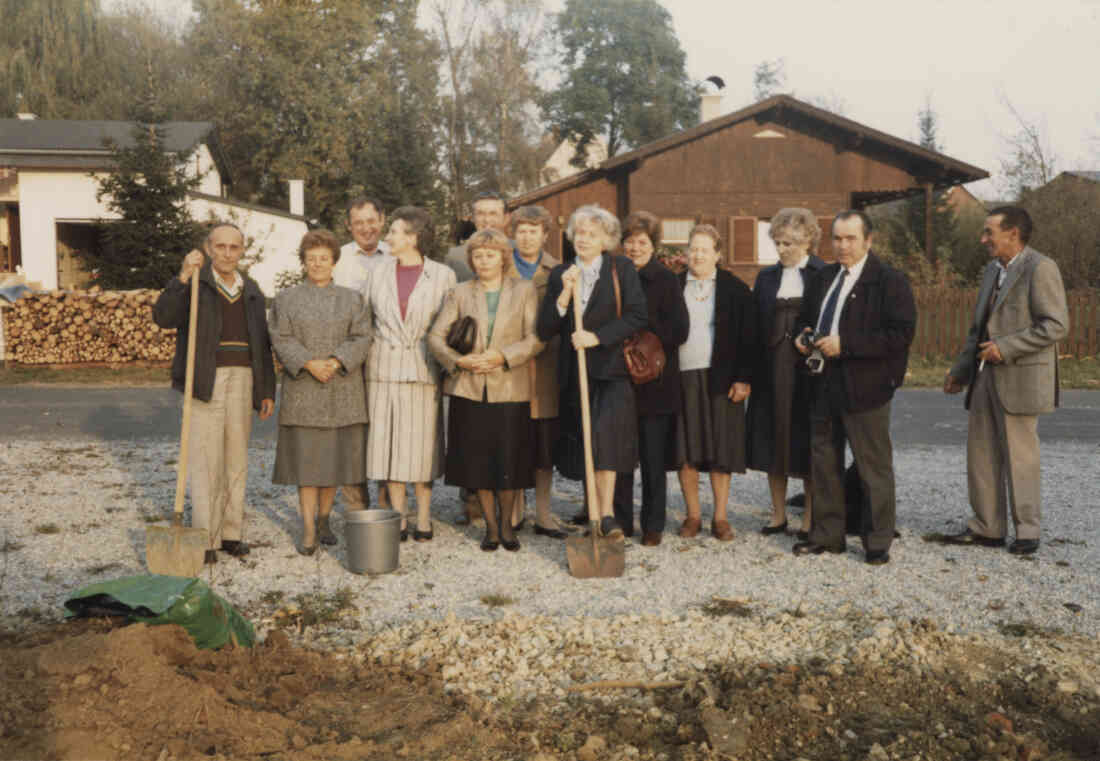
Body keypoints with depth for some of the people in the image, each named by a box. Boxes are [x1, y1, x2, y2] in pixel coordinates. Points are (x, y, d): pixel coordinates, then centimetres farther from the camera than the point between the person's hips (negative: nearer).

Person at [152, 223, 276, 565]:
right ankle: (204, 537, -2)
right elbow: (163, 317, -18)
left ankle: (230, 532, 14)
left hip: (242, 381, 4)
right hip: (206, 381, -4)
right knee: (205, 458, -6)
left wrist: (267, 391, 10)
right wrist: (183, 277, -29)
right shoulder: (193, 285, 0)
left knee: (236, 457, 7)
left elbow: (262, 344, 15)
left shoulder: (251, 291, 13)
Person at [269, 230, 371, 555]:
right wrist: (309, 363, -15)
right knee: (305, 458, -3)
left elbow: (361, 338, 2)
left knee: (336, 456, 4)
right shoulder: (287, 299, 8)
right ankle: (308, 530, 1)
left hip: (342, 390, 1)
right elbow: (281, 339, -1)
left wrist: (336, 361, -14)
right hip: (303, 390, -1)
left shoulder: (351, 299, 10)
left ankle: (323, 518, 22)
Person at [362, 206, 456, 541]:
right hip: (384, 370, 3)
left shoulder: (442, 275, 1)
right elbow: (364, 322, 14)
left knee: (422, 444, 1)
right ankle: (398, 518, 12)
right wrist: (366, 359, 6)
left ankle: (423, 519, 12)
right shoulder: (378, 273, 9)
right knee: (388, 441, 3)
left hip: (423, 371, -2)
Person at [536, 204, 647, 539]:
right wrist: (565, 293, -10)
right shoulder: (559, 275, 11)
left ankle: (606, 513, -19)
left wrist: (597, 336, -14)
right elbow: (544, 330, 3)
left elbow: (637, 316, -6)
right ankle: (594, 514, 11)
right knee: (581, 440, 3)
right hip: (574, 371, 4)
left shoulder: (621, 269, 3)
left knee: (604, 431, -21)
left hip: (611, 367, -3)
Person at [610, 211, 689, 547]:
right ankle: (620, 522, 18)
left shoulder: (666, 280, -2)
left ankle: (652, 525, 15)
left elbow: (678, 332, -8)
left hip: (655, 383, -3)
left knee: (653, 459, 5)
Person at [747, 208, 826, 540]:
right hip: (772, 372, 4)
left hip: (810, 371, -4)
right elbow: (755, 324, 7)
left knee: (808, 442, 1)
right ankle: (778, 514, 19)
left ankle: (810, 518, 10)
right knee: (773, 441, 8)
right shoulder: (766, 277, 11)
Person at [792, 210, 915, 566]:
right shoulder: (823, 278, 14)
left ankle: (877, 542, 13)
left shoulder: (890, 281, -8)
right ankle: (826, 535, 25)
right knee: (823, 463, 13)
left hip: (865, 388, -7)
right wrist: (804, 337, 3)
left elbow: (901, 333, -17)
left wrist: (844, 345, -21)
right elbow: (805, 318, 28)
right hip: (825, 386, 7)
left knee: (874, 467, 2)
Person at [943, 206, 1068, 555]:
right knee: (981, 453, 9)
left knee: (1019, 455, -1)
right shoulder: (993, 269, 16)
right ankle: (987, 527, 18)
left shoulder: (1040, 269, -11)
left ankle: (1027, 531, 10)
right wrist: (960, 370, 19)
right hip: (986, 375, 8)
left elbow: (1056, 325, -17)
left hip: (1021, 378, -8)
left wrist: (1006, 347, -20)